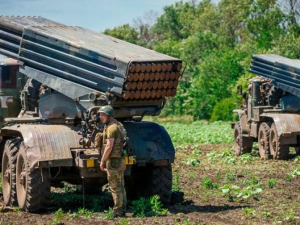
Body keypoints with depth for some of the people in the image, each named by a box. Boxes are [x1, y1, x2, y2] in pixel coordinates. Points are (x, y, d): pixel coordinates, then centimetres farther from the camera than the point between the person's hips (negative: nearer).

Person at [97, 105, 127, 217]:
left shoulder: (111, 128, -16)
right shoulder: (119, 125, 15)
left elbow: (109, 146, -20)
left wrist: (102, 161, -15)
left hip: (114, 161, -10)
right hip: (120, 160, 10)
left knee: (115, 187, -6)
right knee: (120, 186, 13)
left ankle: (117, 212, -5)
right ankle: (122, 210, 17)